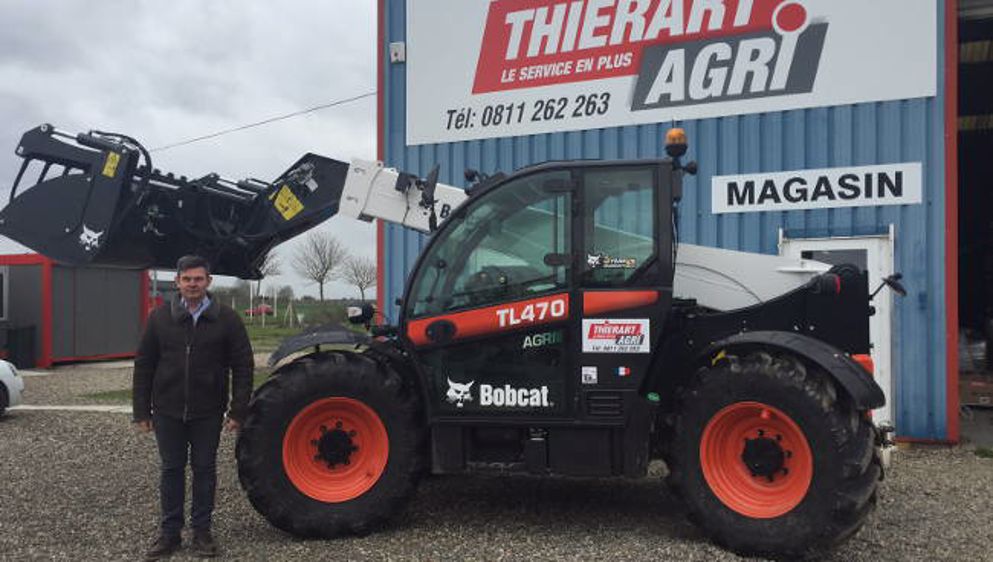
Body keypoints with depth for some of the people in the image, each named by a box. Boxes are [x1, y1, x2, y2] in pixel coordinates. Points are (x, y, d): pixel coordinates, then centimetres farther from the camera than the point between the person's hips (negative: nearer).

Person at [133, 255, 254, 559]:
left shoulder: (226, 319, -5)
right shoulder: (159, 318, 0)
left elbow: (243, 366, -4)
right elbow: (144, 365, 3)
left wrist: (238, 411, -8)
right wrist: (142, 411, 1)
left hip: (207, 413, -1)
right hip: (168, 411, 1)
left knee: (204, 470, 9)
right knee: (171, 470, 11)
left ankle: (202, 531, 21)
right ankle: (169, 532, 22)